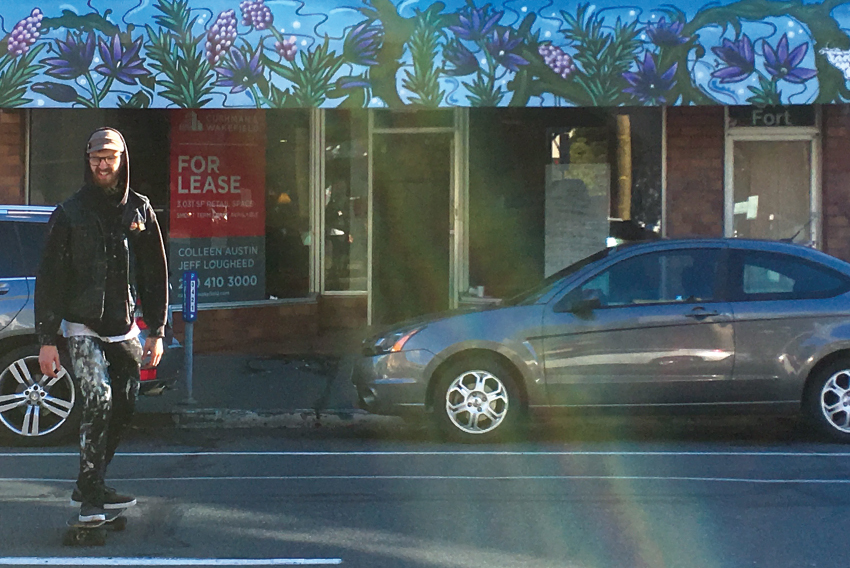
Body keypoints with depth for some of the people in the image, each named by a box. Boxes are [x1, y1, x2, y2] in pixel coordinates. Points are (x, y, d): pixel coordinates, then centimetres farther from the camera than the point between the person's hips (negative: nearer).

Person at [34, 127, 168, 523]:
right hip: (81, 328, -4)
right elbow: (49, 279, -4)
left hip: (125, 330, 4)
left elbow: (155, 274, 10)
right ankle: (90, 494, -11)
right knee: (99, 399, -19)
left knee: (123, 407, 6)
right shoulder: (70, 213, -4)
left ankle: (90, 486, 22)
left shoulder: (140, 211, 5)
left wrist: (156, 332, 6)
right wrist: (47, 339, -9)